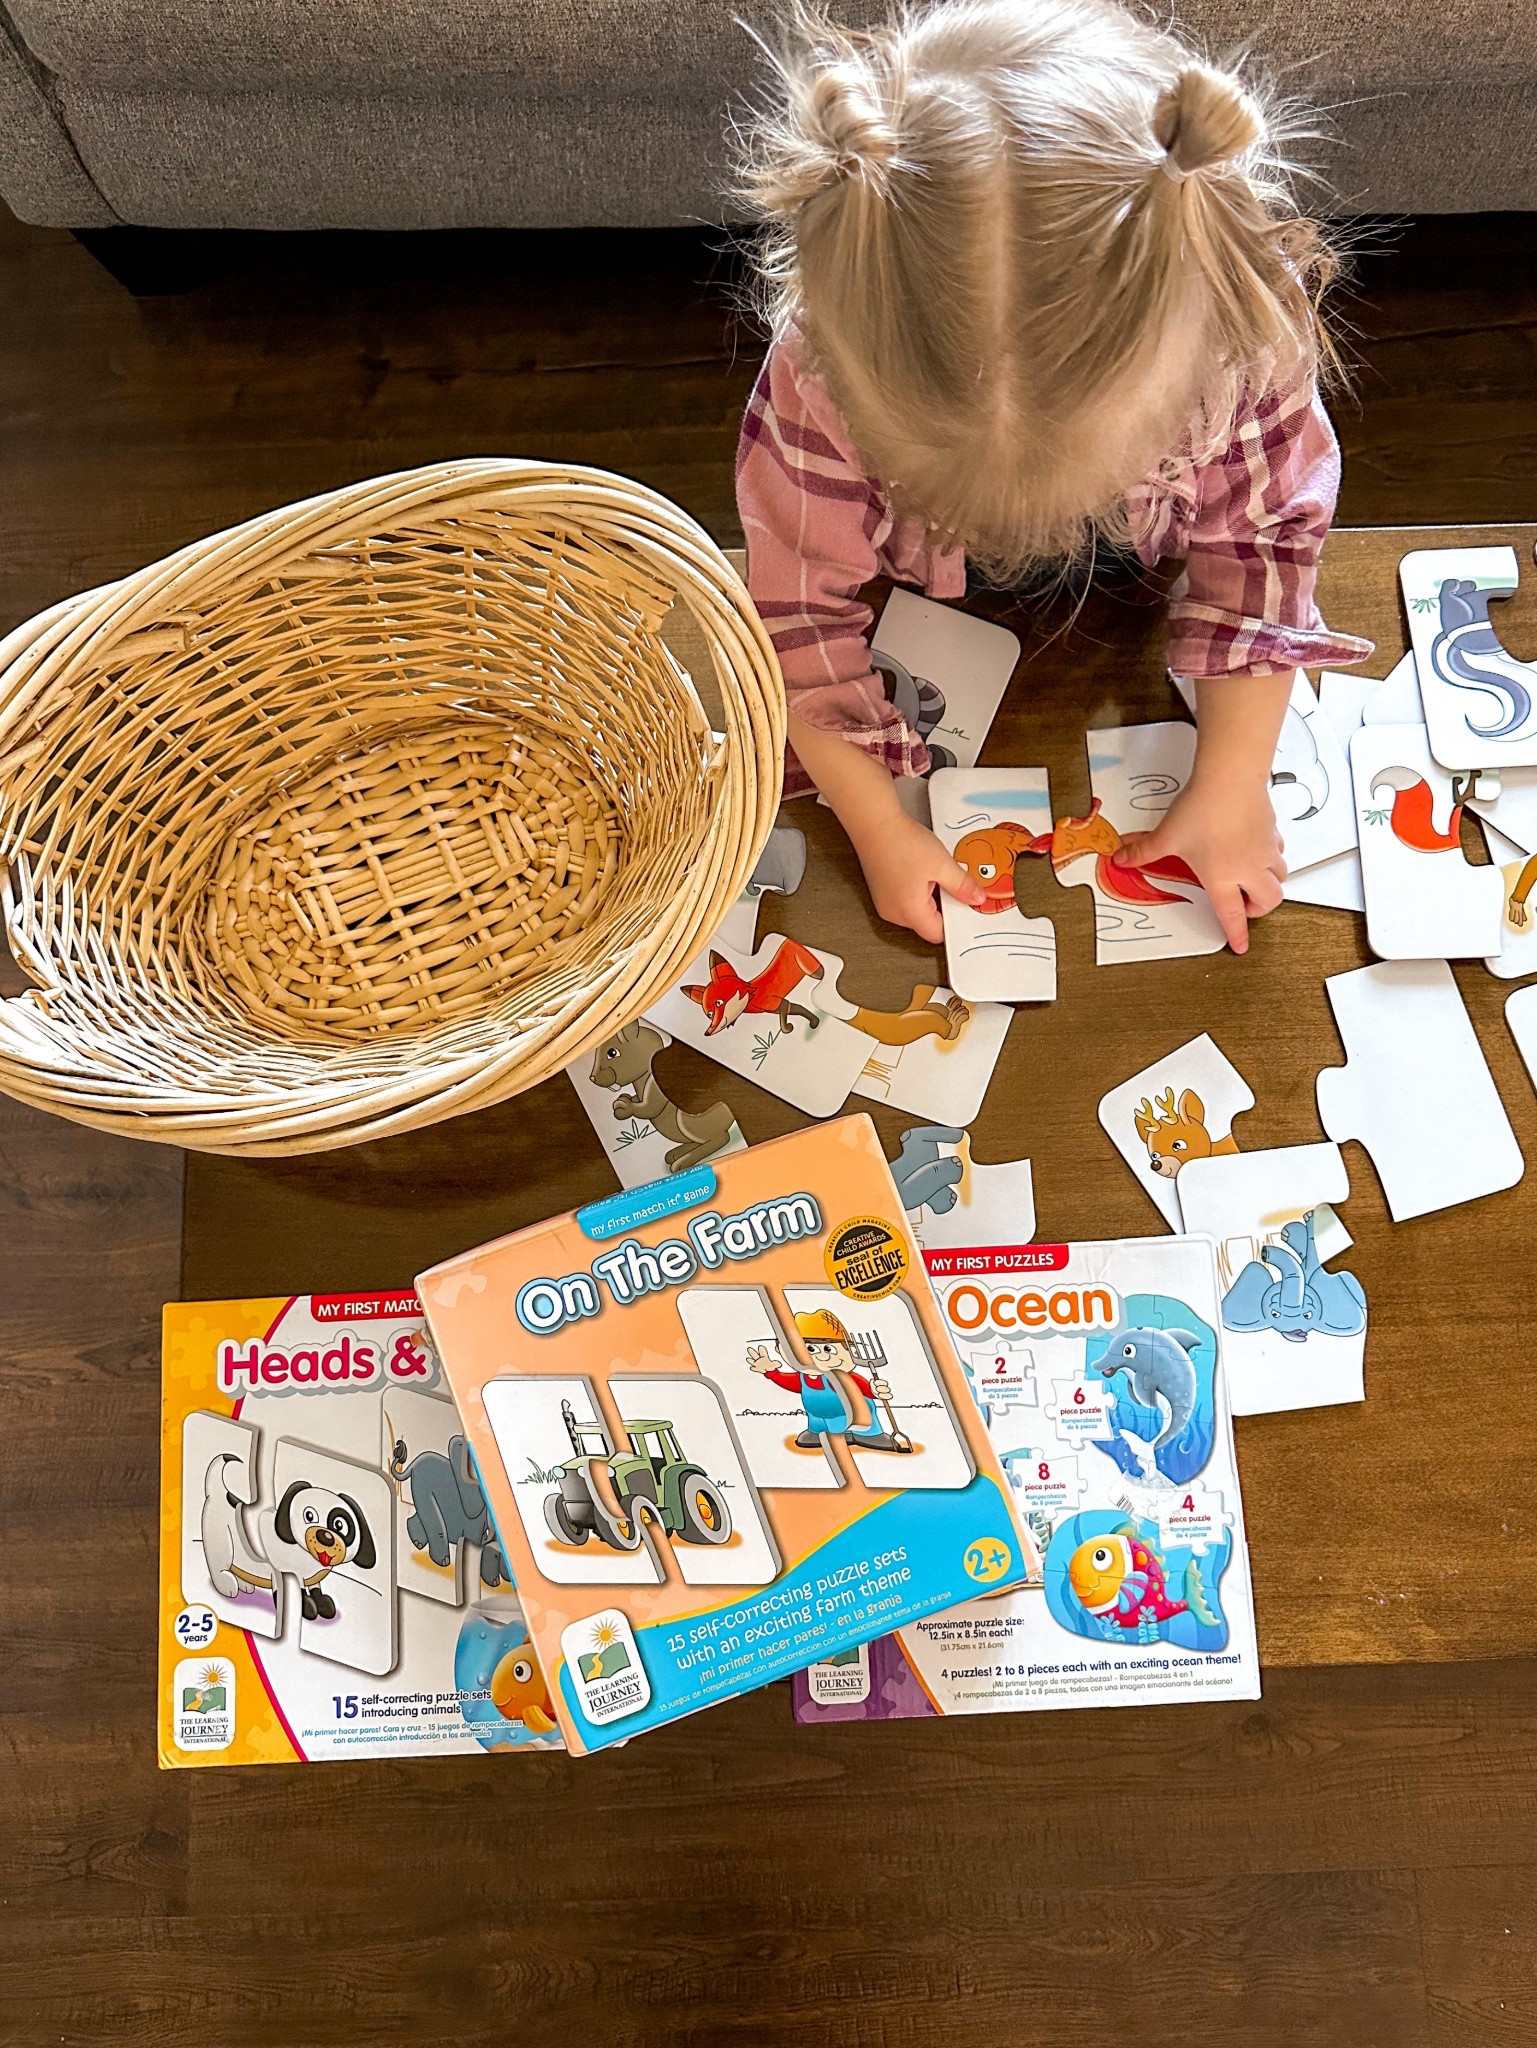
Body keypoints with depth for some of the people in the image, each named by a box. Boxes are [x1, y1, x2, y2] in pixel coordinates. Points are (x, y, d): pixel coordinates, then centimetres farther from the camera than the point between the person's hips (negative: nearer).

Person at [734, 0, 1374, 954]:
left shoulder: (1242, 337, -40)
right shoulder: (823, 378, -44)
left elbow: (1259, 538, -23)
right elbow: (800, 601, -30)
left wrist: (1232, 789, -25)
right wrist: (880, 828, -29)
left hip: (1135, 588, 1)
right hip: (918, 588, 0)